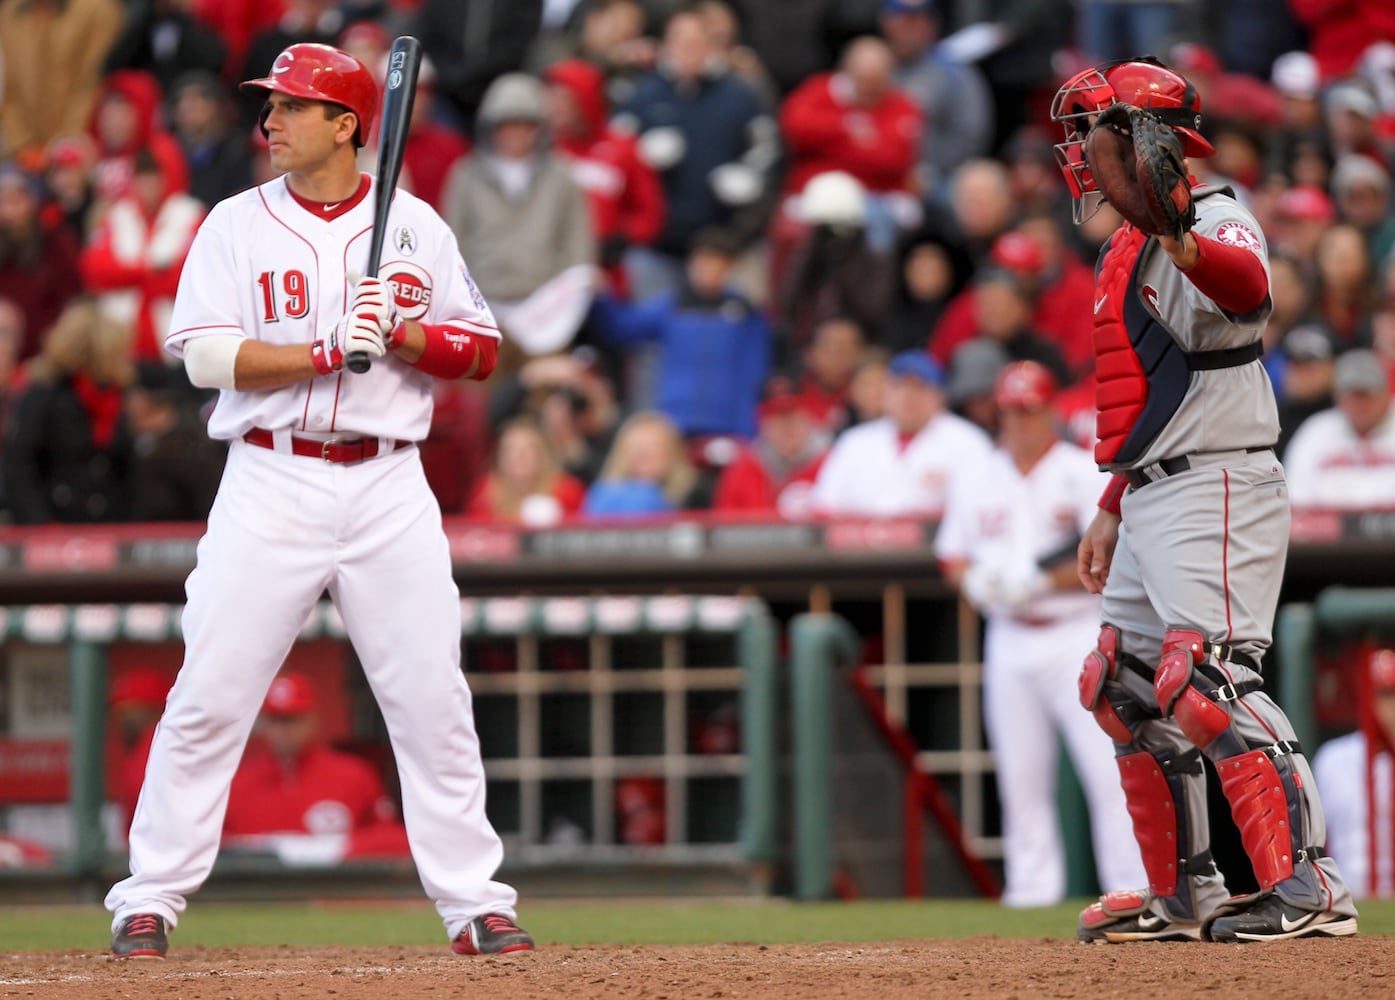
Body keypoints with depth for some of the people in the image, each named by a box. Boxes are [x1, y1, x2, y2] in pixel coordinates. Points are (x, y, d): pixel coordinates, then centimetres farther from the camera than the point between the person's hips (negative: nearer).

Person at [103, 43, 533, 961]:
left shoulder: (415, 226, 8)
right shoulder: (236, 226, 4)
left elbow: (482, 350, 7)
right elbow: (207, 354, -7)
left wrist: (401, 333, -11)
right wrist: (330, 350, -18)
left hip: (389, 487, 1)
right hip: (270, 484, -1)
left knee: (433, 699, 0)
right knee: (210, 694, -5)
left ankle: (476, 903, 7)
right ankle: (150, 900, 2)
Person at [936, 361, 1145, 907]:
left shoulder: (1088, 475, -3)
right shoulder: (976, 482, 11)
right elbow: (952, 558, 16)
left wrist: (1042, 582, -19)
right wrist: (979, 582, -7)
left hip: (1077, 636, -4)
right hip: (1008, 642, 4)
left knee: (1108, 769, -12)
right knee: (1020, 776, 4)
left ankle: (1132, 888, -10)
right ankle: (1031, 891, 11)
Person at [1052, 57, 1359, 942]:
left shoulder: (1216, 222, -11)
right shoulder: (1132, 247, 20)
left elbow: (1246, 289, -37)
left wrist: (1184, 246, -56)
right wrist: (1112, 511, 27)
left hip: (1215, 493, -11)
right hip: (1153, 502, 11)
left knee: (1206, 678, -23)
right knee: (1127, 691, 15)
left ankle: (1308, 888, -27)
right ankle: (1183, 897, 25)